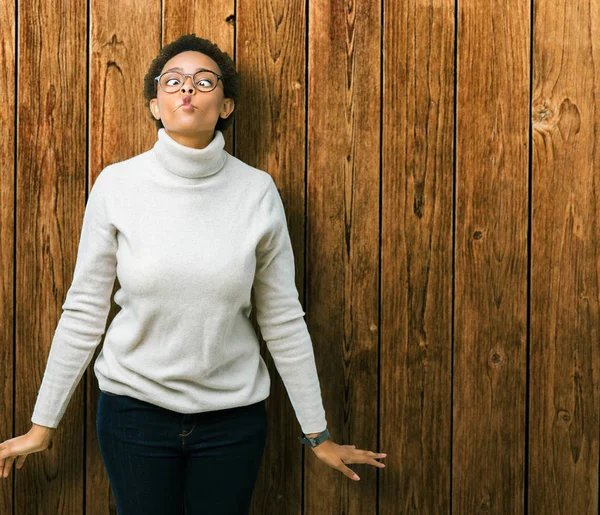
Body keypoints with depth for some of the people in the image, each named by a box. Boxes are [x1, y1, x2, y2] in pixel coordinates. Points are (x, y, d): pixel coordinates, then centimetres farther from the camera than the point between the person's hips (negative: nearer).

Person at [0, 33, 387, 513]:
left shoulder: (257, 191, -6)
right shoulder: (117, 185, -7)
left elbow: (283, 320, 0)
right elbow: (84, 311, -2)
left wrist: (318, 434, 4)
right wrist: (42, 425, 2)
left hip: (233, 415, 1)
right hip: (135, 405, 0)